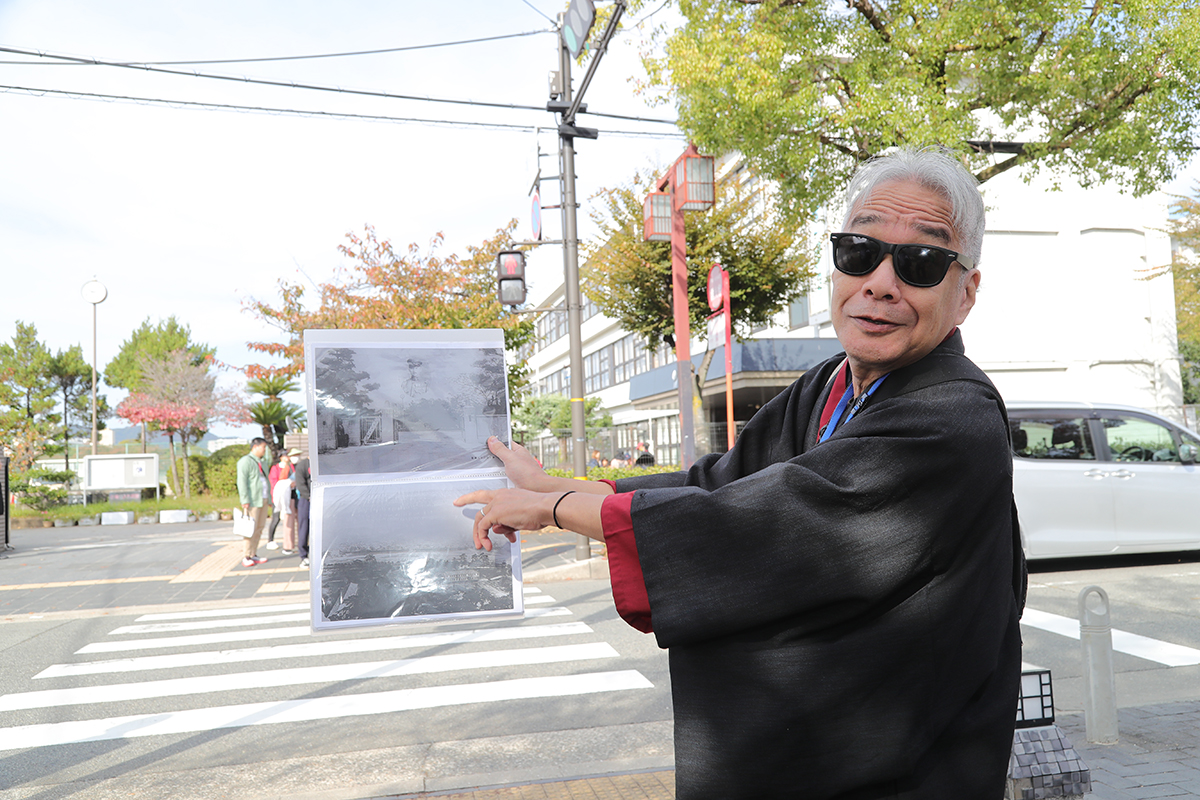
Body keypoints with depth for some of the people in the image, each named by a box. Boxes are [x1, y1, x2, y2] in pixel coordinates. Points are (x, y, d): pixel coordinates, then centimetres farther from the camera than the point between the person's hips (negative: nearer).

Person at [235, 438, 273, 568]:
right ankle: (246, 557, -4)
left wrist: (269, 498, 20)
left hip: (263, 500, 8)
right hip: (253, 500, -8)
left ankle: (253, 555, 13)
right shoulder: (245, 461, -7)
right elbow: (242, 482, -13)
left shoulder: (263, 461, 20)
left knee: (259, 528, 7)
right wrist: (245, 502, -19)